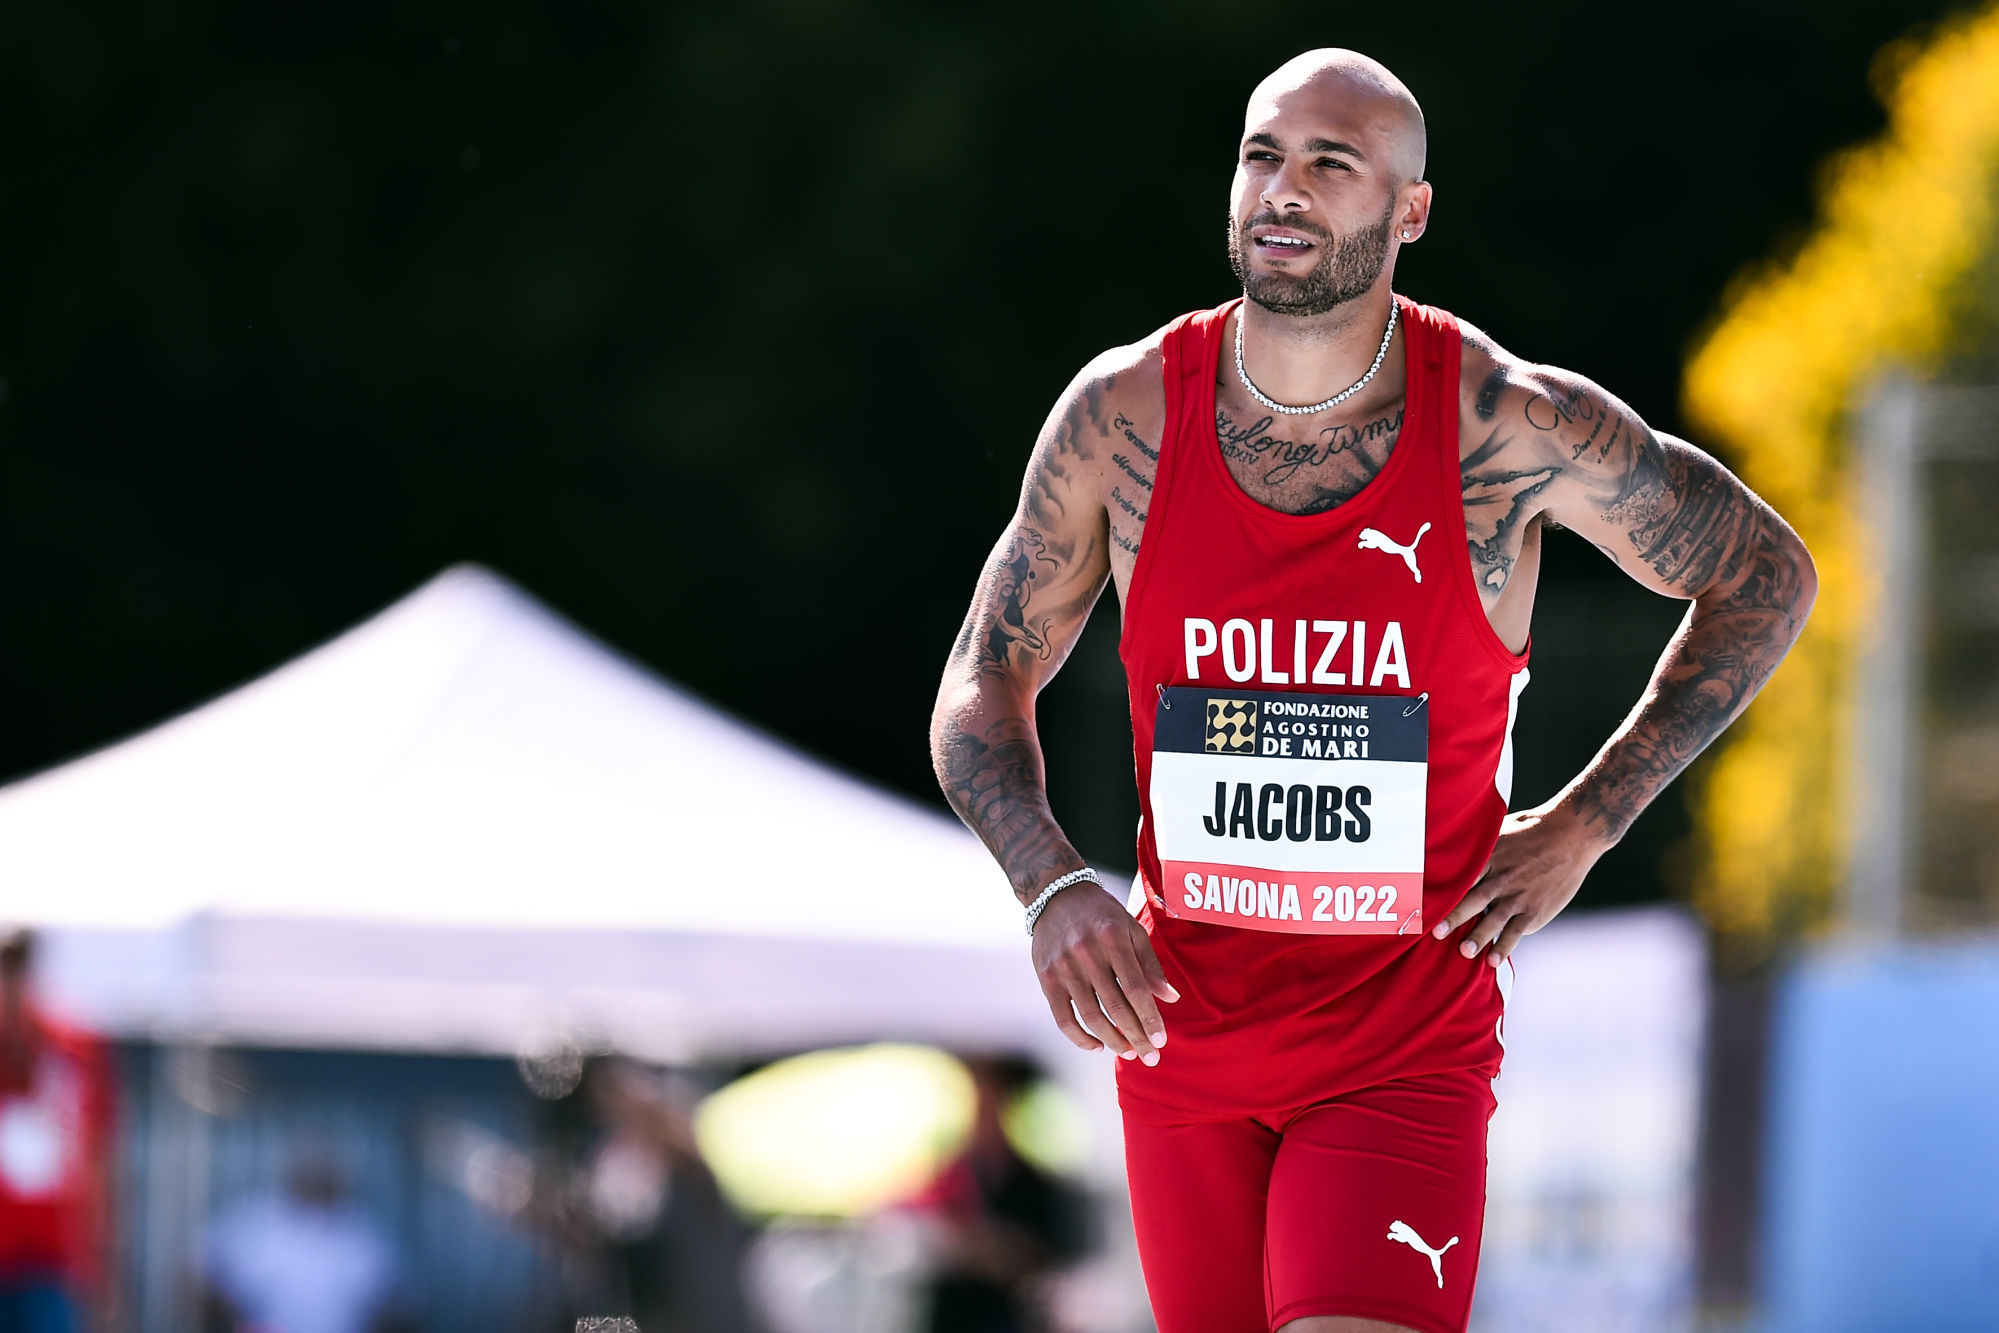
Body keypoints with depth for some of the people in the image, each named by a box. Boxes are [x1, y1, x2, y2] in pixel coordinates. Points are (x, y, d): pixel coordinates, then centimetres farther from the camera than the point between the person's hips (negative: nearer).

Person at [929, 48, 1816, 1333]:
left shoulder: (1514, 428, -9)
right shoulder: (1125, 415, -4)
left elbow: (1767, 578, 5)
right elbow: (982, 692, 4)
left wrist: (1584, 827, -1)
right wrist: (1054, 890, -15)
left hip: (1406, 1049, -3)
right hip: (1180, 1025, 3)